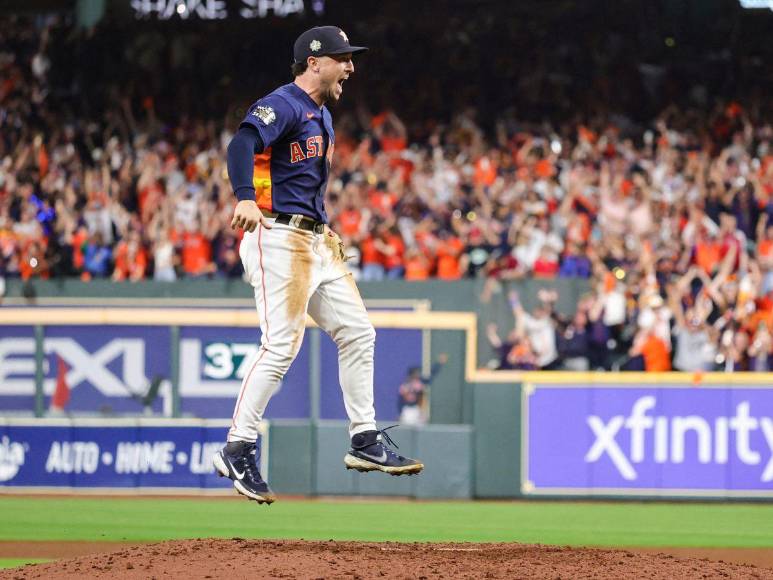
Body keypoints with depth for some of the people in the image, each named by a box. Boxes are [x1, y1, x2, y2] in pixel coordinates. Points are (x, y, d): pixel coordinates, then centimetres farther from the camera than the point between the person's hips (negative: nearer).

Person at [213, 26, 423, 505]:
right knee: (282, 346, -15)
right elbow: (244, 142, -30)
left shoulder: (322, 115, 19)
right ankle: (238, 451, -10)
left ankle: (366, 442, 15)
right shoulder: (283, 106, -11)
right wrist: (246, 198, -46)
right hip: (278, 237, -10)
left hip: (317, 241, 10)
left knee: (357, 333, 9)